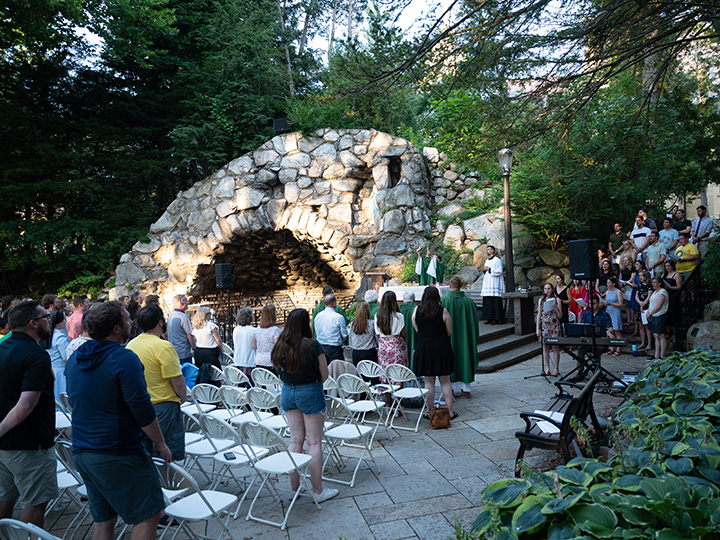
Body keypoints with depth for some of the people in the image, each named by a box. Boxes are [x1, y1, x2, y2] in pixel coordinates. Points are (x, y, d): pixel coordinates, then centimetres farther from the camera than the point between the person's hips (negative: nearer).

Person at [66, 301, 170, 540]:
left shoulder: (75, 359, 7)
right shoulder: (123, 358, -18)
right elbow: (141, 408, -20)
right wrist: (161, 444, -9)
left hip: (81, 454, 9)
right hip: (118, 455, -8)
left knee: (103, 519, 19)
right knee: (148, 514, 3)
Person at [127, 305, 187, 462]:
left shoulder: (130, 345, 6)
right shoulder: (163, 347, -18)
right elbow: (178, 382, -18)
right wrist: (182, 398, 2)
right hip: (163, 406, -8)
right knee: (171, 457, 2)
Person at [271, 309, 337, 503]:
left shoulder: (280, 347, -4)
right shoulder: (312, 346, -17)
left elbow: (280, 372, 8)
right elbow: (324, 375, -9)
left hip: (287, 392, 5)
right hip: (310, 392, -5)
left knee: (295, 440, 15)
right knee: (314, 442, 4)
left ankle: (294, 486, 24)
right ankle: (318, 490, 11)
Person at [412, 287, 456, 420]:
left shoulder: (416, 311, -4)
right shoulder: (443, 311, -10)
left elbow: (417, 330, 6)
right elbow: (449, 332, -1)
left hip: (424, 349, 1)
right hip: (442, 349, -1)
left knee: (428, 381, 9)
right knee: (445, 381, 10)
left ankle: (431, 412, 15)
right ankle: (449, 412, 15)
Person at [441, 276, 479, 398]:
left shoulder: (443, 300, -9)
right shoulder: (468, 301, -4)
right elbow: (474, 321, 2)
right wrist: (474, 337, 13)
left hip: (448, 337, -1)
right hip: (464, 336, 2)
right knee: (464, 356, 10)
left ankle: (450, 388, 12)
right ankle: (465, 389, 12)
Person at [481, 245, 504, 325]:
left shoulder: (497, 260, -4)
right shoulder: (487, 261, 20)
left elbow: (499, 272, -12)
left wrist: (489, 269, -13)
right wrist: (484, 270, 2)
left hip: (494, 285, -8)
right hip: (487, 284, 8)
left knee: (495, 301, -8)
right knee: (487, 302, 4)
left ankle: (497, 319, -6)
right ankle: (489, 318, 7)